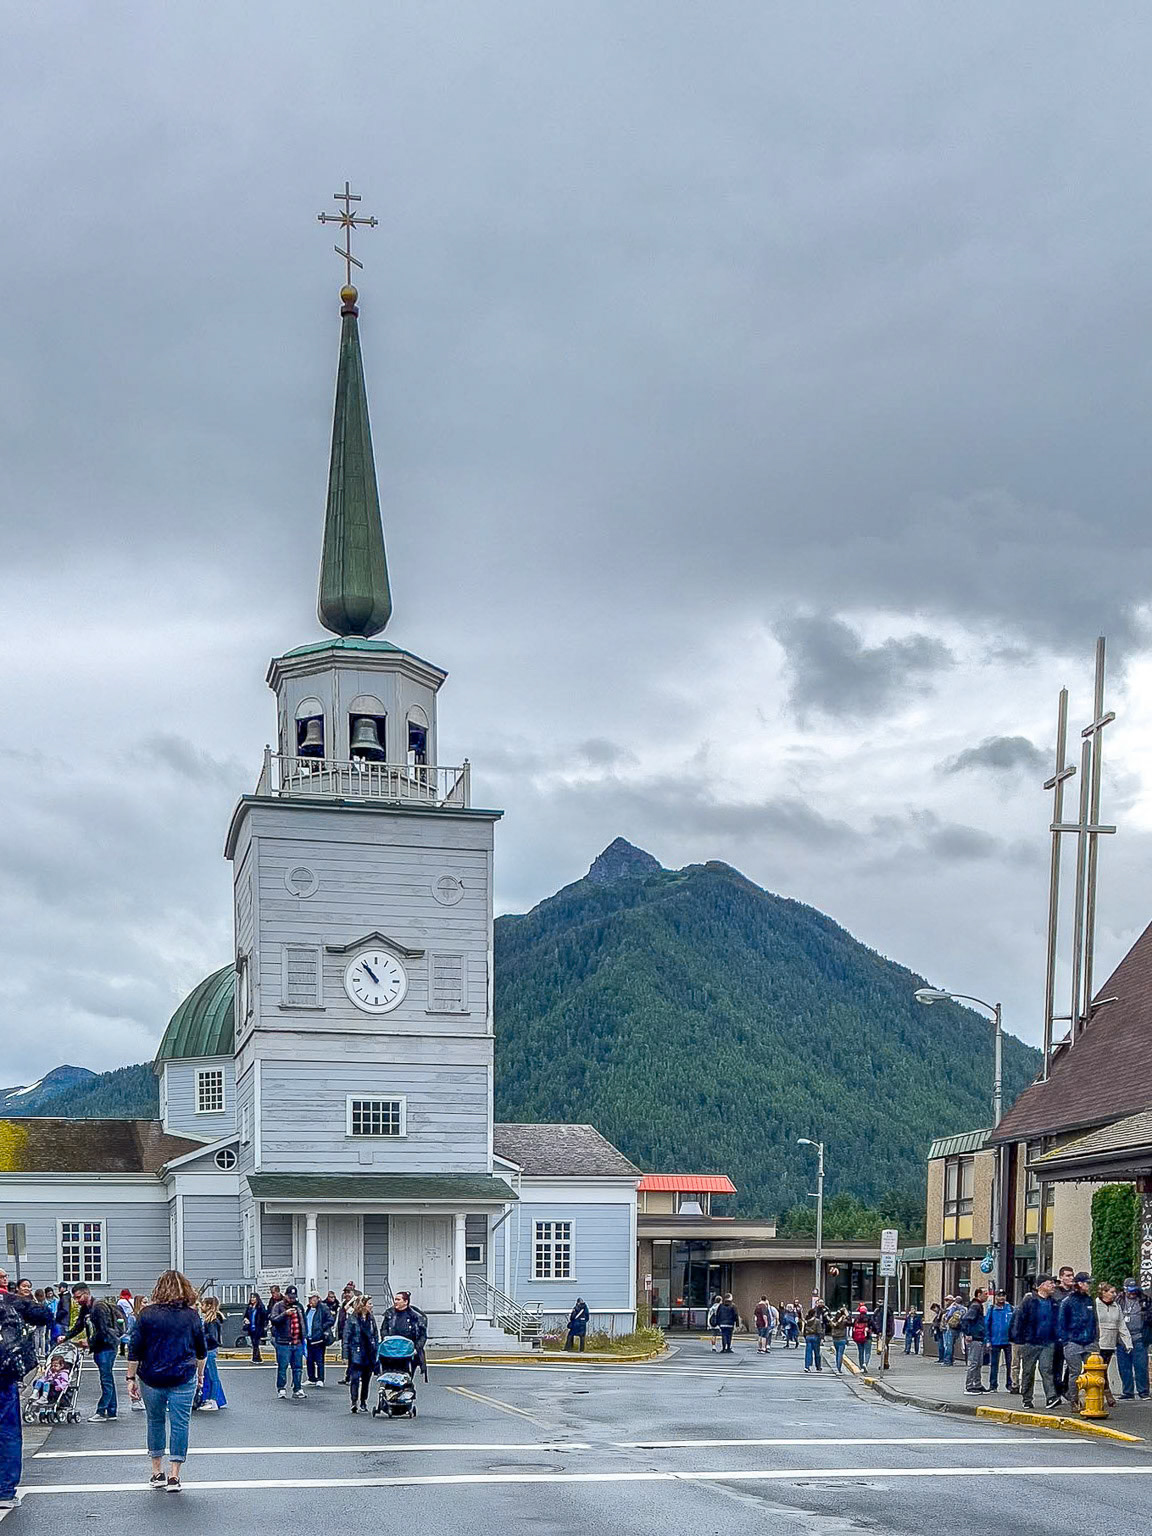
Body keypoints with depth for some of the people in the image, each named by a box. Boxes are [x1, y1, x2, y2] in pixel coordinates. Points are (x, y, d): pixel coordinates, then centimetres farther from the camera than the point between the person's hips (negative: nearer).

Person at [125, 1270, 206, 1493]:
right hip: (183, 1378, 0)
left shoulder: (147, 1314, -3)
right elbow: (201, 1351, 10)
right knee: (179, 1424, 3)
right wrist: (200, 1375, 24)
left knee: (155, 1422, 14)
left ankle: (157, 1473, 19)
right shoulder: (192, 1315, 2)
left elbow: (135, 1350, -4)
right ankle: (174, 1476, 2)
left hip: (152, 1378, 0)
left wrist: (131, 1378, 3)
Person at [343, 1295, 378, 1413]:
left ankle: (364, 1402, 21)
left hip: (370, 1355, 5)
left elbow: (376, 1336, 15)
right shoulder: (352, 1318, -4)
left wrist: (377, 1352, 8)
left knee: (367, 1380, 10)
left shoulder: (371, 1319, 10)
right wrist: (346, 1354, -8)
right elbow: (346, 1337, -4)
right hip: (356, 1354, -5)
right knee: (355, 1379, -11)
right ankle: (354, 1403, -11)